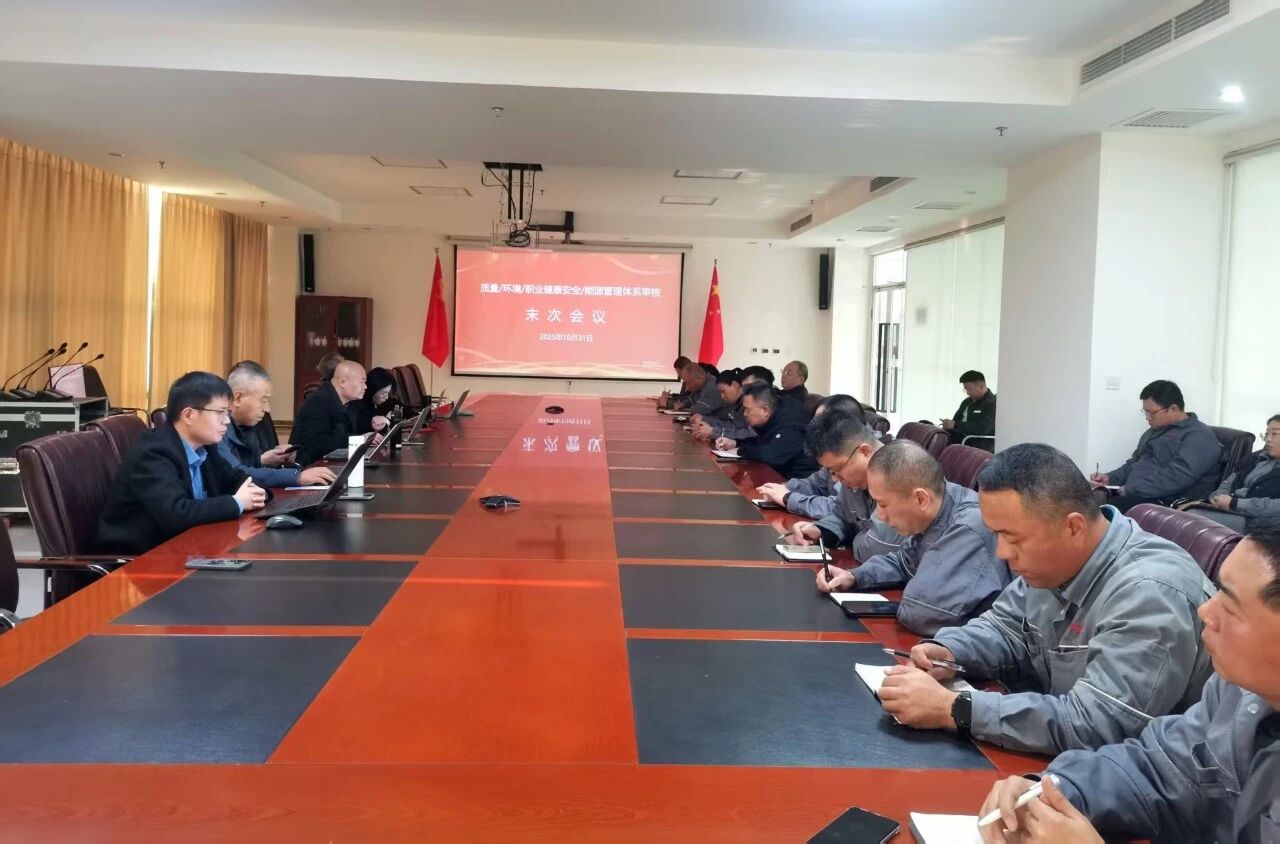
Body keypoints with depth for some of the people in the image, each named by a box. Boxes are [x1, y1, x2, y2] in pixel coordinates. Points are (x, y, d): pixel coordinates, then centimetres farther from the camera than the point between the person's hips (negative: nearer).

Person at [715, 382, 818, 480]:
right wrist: (735, 443, 5)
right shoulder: (770, 420, 4)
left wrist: (741, 451, -20)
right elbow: (761, 441, 23)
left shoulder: (789, 423, -23)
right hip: (780, 474, 9)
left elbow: (773, 454, -35)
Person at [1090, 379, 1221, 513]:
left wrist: (1132, 489, -20)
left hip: (1167, 502, -9)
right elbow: (1134, 463, 28)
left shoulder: (1199, 437, -8)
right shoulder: (1155, 431, 21)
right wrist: (1110, 478, 8)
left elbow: (1176, 477, -21)